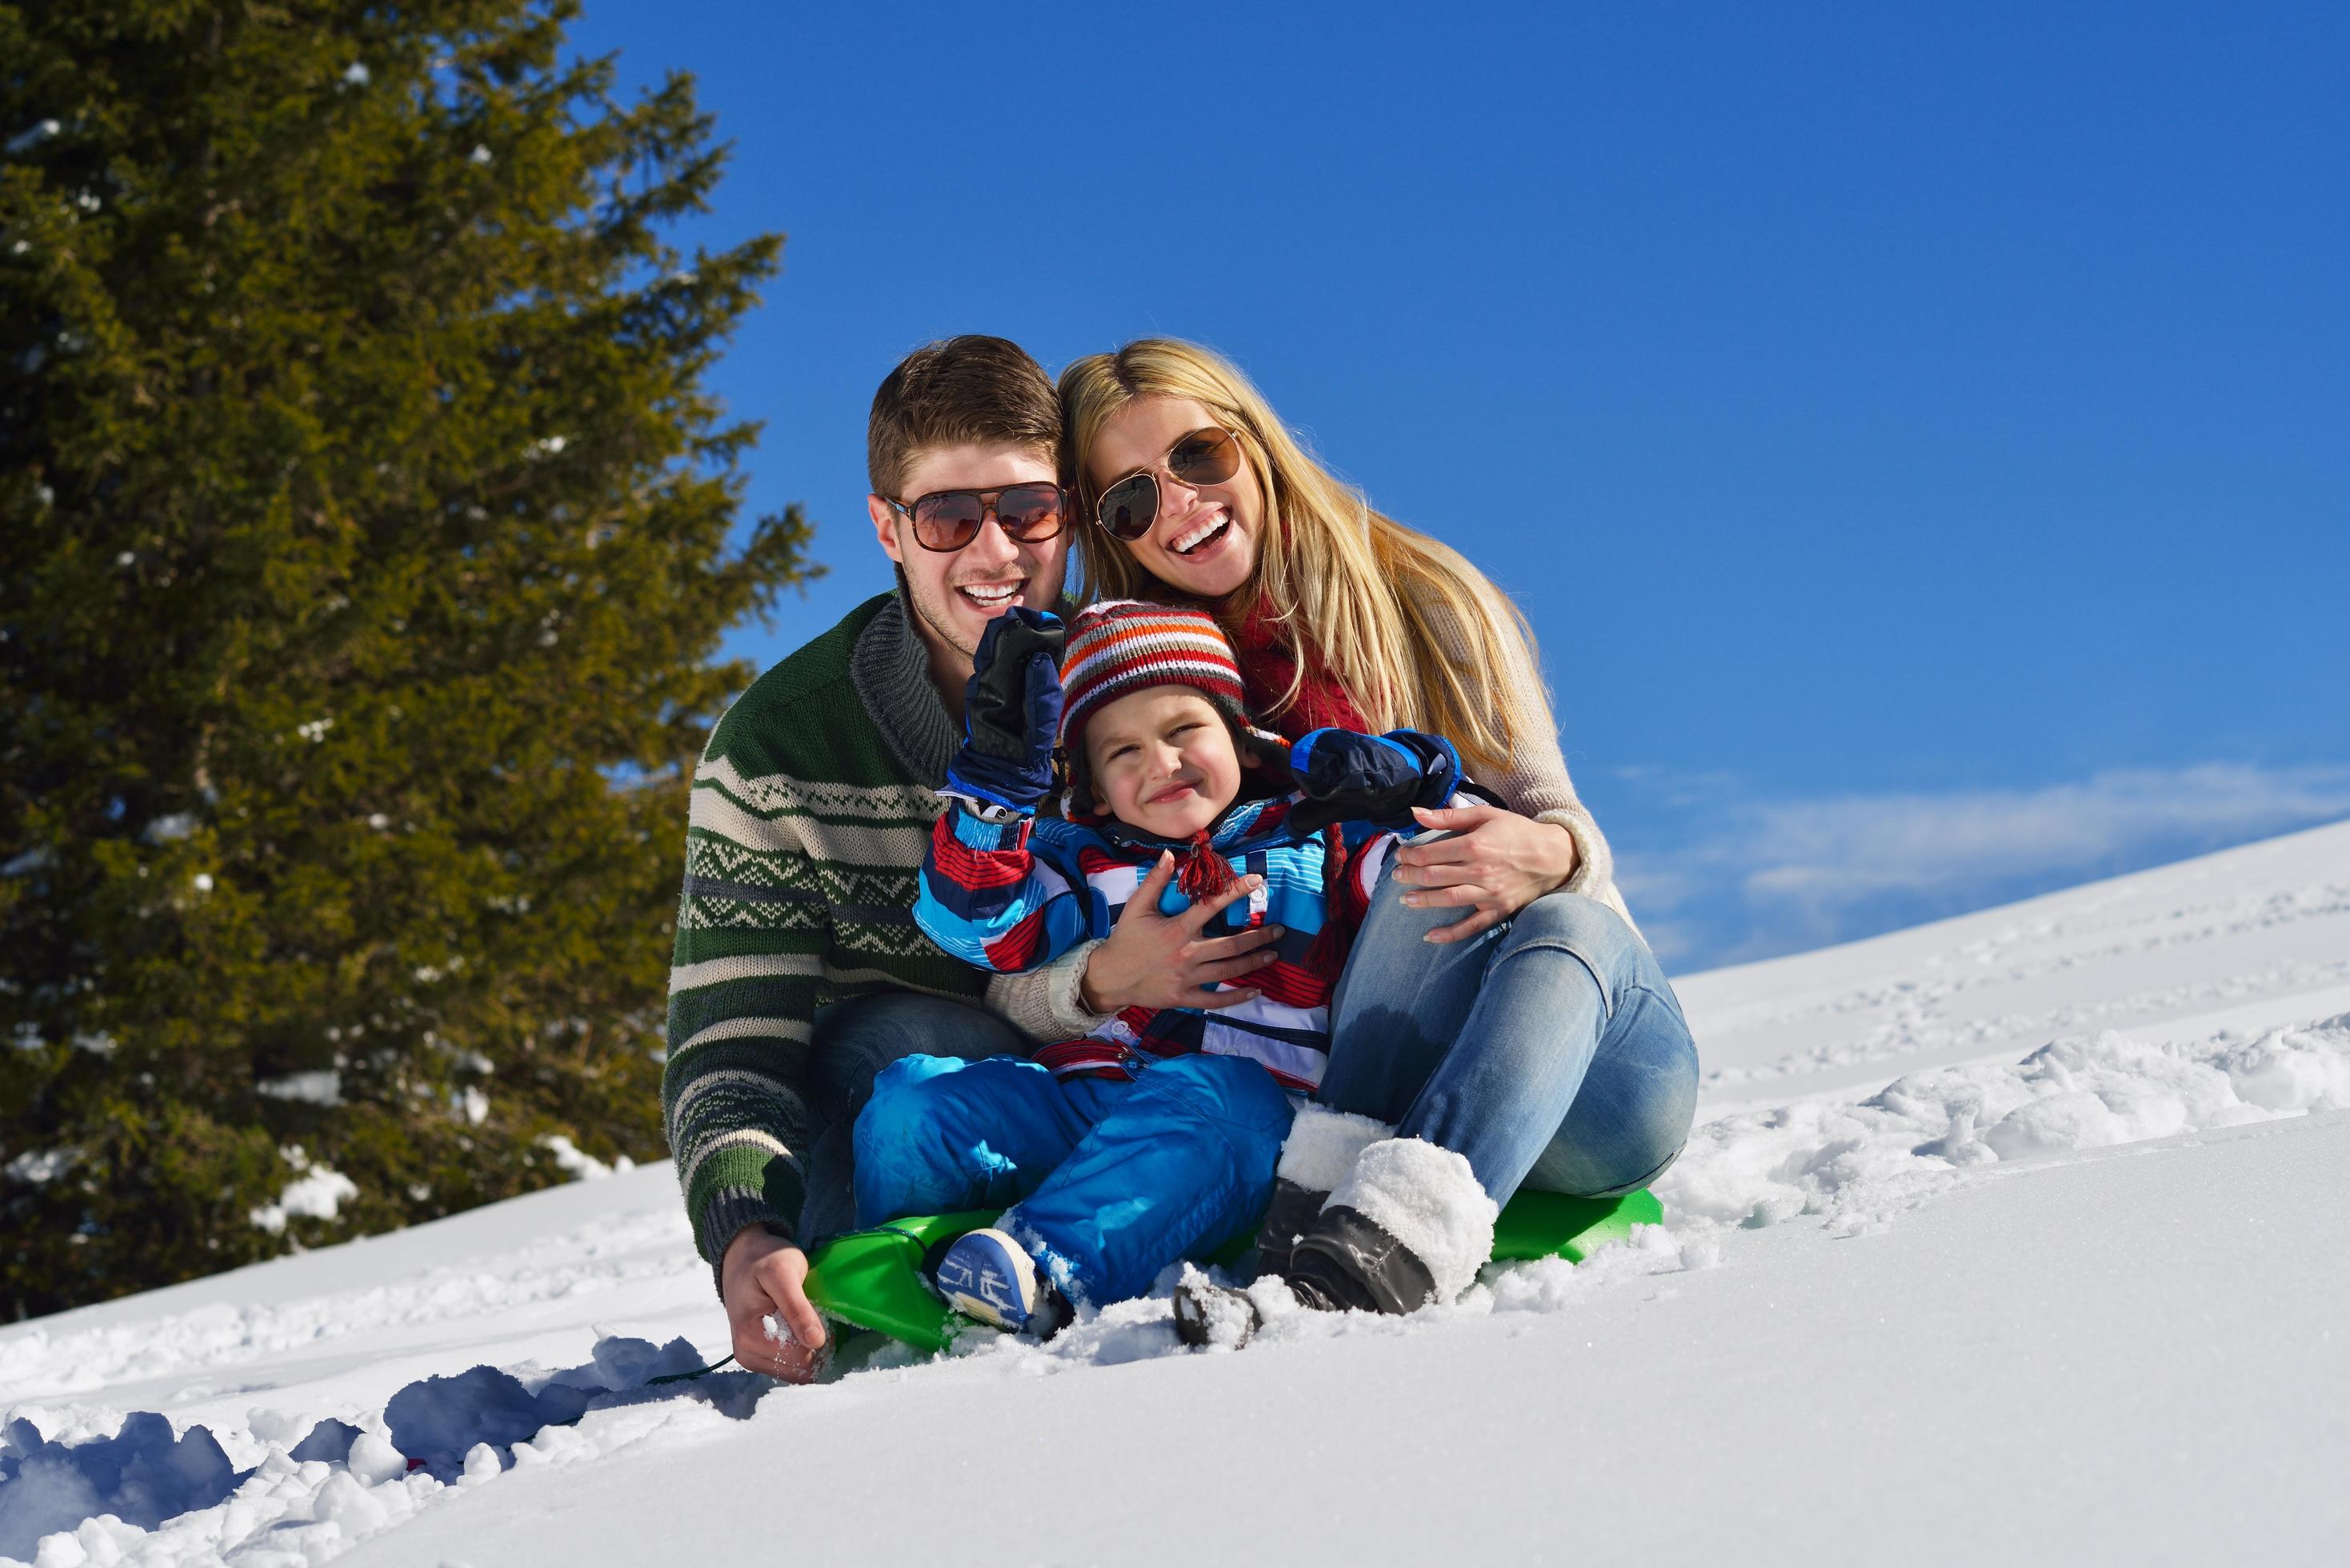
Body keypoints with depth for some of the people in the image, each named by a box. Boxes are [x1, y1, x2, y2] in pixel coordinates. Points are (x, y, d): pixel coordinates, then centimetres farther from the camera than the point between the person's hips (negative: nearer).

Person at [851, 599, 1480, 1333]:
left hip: (1251, 1106, -4)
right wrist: (1001, 770, 1)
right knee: (914, 1098, -18)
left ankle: (1050, 1271, -56)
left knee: (1201, 1097, -40)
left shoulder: (1317, 841, 19)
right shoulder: (1085, 861, 24)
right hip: (1078, 1099, 4)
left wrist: (1409, 783, -3)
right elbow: (975, 921, 8)